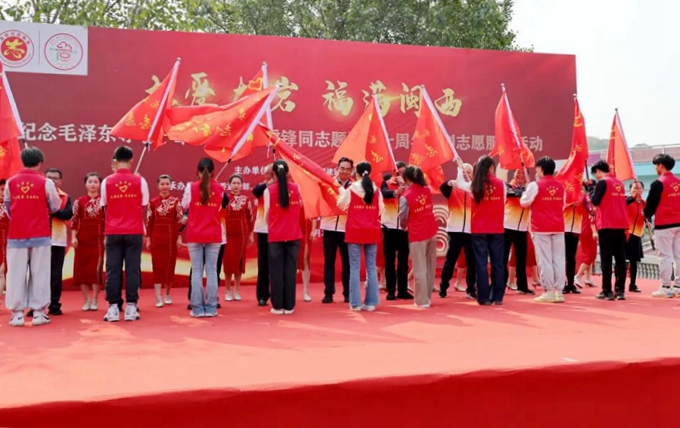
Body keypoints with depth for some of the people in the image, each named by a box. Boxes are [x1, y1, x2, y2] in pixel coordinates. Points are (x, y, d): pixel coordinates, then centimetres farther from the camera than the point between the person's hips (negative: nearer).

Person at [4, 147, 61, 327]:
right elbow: (55, 207, 4)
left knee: (16, 274, 6)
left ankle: (17, 313, 8)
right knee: (39, 273, 4)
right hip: (40, 236, -2)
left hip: (16, 235, 2)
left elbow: (7, 208, 11)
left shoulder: (10, 182, 2)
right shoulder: (46, 183, -5)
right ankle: (38, 312, 5)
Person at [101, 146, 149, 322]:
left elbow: (105, 208, 7)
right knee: (133, 269, 3)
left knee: (113, 270, 5)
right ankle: (131, 307, 3)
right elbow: (144, 208, 4)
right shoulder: (140, 180, -2)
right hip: (134, 232, -1)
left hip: (113, 232, 1)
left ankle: (113, 308, 5)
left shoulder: (107, 182, 0)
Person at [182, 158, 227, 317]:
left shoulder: (191, 187, -5)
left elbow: (184, 205, 9)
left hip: (194, 235, -1)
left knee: (196, 271, 3)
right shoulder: (219, 188, 0)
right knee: (211, 271, 5)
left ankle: (197, 308, 3)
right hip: (214, 235, 1)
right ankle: (211, 308, 5)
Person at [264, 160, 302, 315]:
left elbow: (266, 215, -2)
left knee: (277, 271, 5)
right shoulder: (296, 188, 2)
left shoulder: (269, 190, -6)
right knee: (290, 270, 6)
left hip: (275, 236, -2)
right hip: (293, 235, 2)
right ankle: (289, 306, 10)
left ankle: (278, 306, 7)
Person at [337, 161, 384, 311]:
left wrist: (342, 192, 22)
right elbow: (381, 210, 6)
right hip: (372, 231, 2)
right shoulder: (376, 190, 2)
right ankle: (371, 302, 9)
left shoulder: (350, 189, -4)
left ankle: (355, 303, 2)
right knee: (371, 267, 8)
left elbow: (341, 206, 7)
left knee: (355, 267, 2)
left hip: (355, 231, -2)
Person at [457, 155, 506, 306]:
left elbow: (459, 183, 16)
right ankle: (498, 297, 13)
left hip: (479, 230, -1)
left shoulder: (475, 185, -3)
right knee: (497, 263, 8)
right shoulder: (501, 183, -1)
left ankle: (484, 297, 5)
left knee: (481, 264, 3)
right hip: (497, 229, 1)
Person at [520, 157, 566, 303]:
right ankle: (559, 291, 9)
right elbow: (562, 206, 16)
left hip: (541, 227, -5)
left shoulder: (535, 185, -9)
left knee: (544, 260, -1)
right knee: (559, 259, 6)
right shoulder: (561, 186, 8)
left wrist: (527, 190, 16)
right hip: (558, 226, 5)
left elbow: (524, 203, -1)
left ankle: (549, 292, 0)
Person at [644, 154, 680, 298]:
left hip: (663, 224, -7)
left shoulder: (658, 183, -12)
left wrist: (647, 215, 11)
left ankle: (666, 287, 0)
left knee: (665, 256, -3)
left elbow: (651, 204, -7)